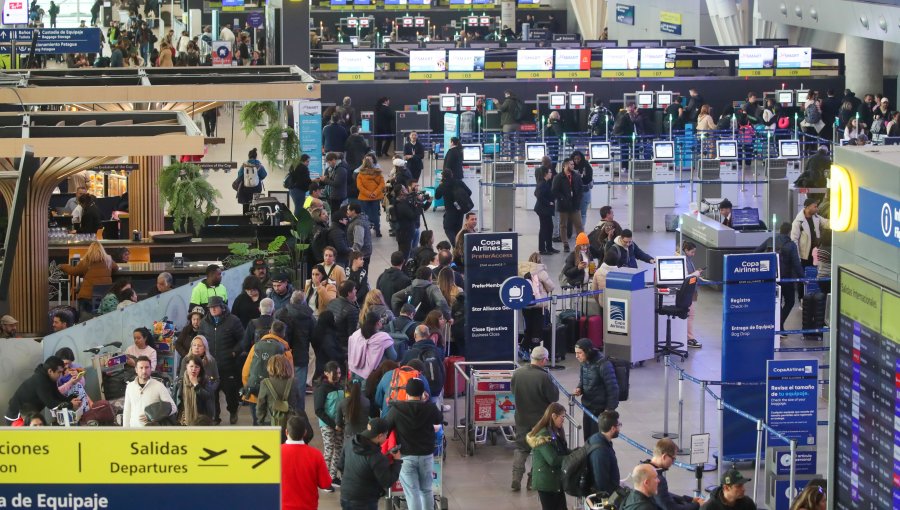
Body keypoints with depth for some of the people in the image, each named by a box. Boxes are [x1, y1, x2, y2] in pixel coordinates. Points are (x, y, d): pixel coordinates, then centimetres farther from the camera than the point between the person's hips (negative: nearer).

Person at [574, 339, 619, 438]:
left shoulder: (603, 364, -21)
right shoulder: (585, 363, 4)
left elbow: (612, 388, -19)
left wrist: (610, 409, -18)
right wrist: (579, 389, -2)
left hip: (600, 409, -8)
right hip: (587, 407, 8)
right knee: (587, 438, 15)